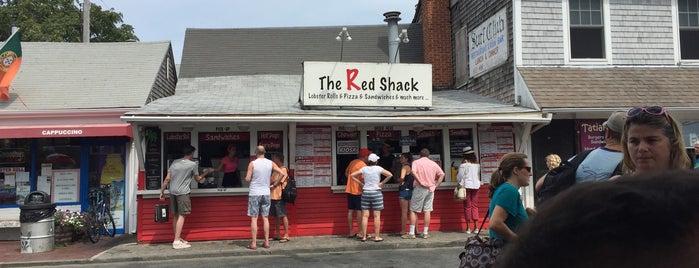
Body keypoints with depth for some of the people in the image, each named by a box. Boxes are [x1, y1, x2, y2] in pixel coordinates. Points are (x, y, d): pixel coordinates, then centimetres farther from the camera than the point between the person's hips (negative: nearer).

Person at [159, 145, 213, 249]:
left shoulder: (175, 162, 12)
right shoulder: (193, 164, -3)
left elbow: (167, 179, 8)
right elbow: (197, 179, 9)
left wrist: (162, 191, 13)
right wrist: (205, 173, 25)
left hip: (172, 192, 6)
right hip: (183, 192, -6)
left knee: (176, 216, 13)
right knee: (182, 216, -5)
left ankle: (178, 238, 23)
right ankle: (177, 241, -11)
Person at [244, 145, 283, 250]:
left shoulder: (252, 163, -8)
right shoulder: (270, 163, 1)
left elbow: (247, 179, -10)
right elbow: (282, 173, 0)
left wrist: (247, 178, 14)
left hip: (254, 193, -3)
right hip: (266, 193, 3)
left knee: (254, 218, 2)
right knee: (265, 218, 10)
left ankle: (254, 243, 3)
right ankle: (266, 242, 13)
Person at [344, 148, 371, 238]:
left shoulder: (352, 162, 10)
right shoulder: (363, 165, -15)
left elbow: (346, 173, 20)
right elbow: (363, 179, -20)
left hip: (349, 190, 8)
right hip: (358, 191, -8)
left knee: (350, 211, 9)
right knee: (359, 211, -2)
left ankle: (351, 232, 14)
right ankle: (360, 232, 0)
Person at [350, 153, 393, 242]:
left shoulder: (364, 169, 2)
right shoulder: (378, 168, -7)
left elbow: (352, 175, 4)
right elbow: (390, 175, -13)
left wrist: (361, 183, 6)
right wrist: (382, 183, -4)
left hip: (365, 192, 3)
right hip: (376, 192, -3)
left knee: (365, 215, 5)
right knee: (377, 216, 3)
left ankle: (364, 236, 7)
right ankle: (377, 236, 5)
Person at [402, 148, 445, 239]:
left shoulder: (416, 162, -1)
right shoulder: (433, 164, 10)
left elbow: (413, 172, -20)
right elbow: (442, 174, 6)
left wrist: (420, 182, -16)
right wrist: (436, 185, 5)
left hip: (419, 188, -4)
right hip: (430, 189, 4)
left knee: (413, 210, 2)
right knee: (427, 211, 7)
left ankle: (411, 233, -1)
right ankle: (425, 233, 10)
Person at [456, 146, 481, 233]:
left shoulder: (464, 163, -9)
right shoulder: (477, 163, 3)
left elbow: (460, 176, -6)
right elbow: (478, 174, 11)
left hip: (467, 185, -4)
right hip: (476, 185, 4)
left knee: (467, 206, 3)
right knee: (475, 206, 9)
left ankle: (468, 228, 4)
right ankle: (476, 227, 6)